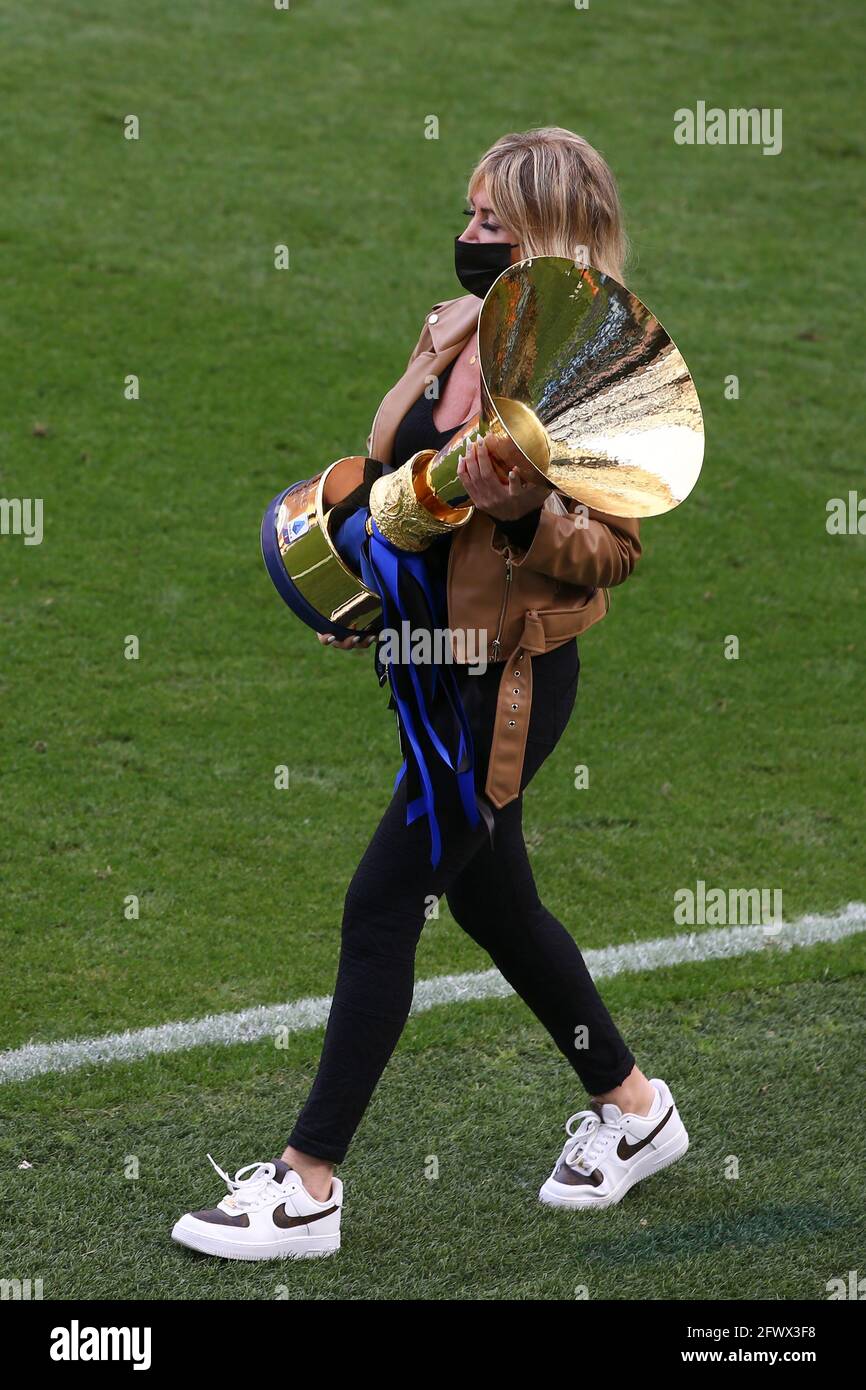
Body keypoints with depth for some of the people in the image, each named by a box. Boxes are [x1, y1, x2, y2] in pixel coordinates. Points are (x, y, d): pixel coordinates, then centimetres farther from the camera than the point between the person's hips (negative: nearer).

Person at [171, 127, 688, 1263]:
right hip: (440, 662, 9)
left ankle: (309, 1187, 1)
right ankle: (633, 1106, 38)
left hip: (509, 679, -9)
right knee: (491, 903, 19)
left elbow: (615, 549, -19)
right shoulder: (462, 333, 6)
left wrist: (522, 511, -34)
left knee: (382, 906, -7)